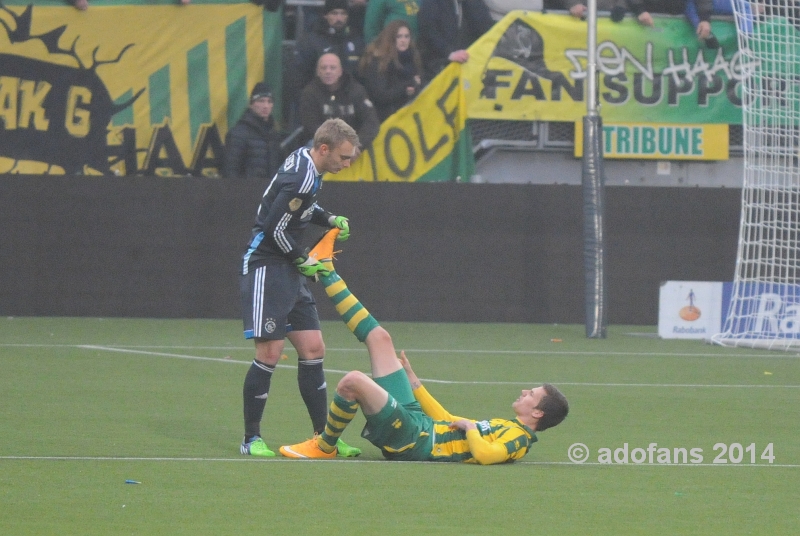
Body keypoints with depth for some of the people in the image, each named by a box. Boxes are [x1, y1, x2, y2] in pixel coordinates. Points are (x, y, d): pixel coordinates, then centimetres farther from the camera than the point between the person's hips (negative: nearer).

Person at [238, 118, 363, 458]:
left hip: (289, 271, 10)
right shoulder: (302, 178, -21)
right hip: (267, 267, -10)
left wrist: (329, 219, 10)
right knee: (270, 353, -10)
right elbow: (275, 227, -22)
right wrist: (302, 260, -9)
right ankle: (251, 439, 0)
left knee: (312, 349, 7)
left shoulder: (304, 161, 9)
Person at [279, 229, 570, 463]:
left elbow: (484, 454, -31)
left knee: (353, 380, -30)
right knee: (380, 338, 15)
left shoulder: (519, 438, -8)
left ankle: (324, 446, -6)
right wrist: (413, 380, 32)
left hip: (413, 442, -9)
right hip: (417, 424, 9)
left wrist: (469, 425, -15)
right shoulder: (506, 428, 20)